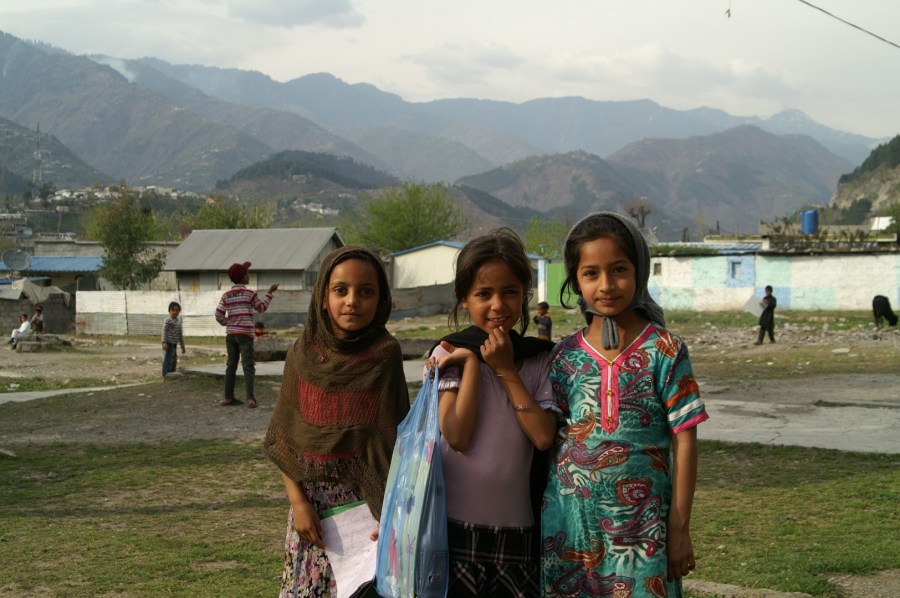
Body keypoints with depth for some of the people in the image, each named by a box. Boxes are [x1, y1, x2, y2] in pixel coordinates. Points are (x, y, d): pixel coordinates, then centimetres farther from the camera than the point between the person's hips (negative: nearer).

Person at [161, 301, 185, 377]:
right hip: (168, 343, -8)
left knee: (174, 360, 10)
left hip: (174, 344, 8)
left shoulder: (178, 322, 14)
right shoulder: (167, 321, -8)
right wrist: (164, 342, -26)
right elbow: (164, 332, -15)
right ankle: (166, 375, -10)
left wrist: (182, 346, 20)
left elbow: (181, 335, 19)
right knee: (167, 359, -11)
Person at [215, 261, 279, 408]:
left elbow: (219, 315, 1)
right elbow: (262, 308, 10)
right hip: (245, 334, -4)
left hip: (230, 334, 4)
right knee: (248, 366, -3)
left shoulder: (226, 295, 6)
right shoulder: (250, 293, -3)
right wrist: (270, 292, 16)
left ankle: (228, 397, 11)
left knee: (231, 366, 10)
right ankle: (250, 398, -10)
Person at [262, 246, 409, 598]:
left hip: (365, 499, -2)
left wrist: (390, 514, -12)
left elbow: (393, 438, -7)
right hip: (311, 497, 2)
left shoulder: (385, 354, -7)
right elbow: (283, 438, 2)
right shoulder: (303, 354, -1)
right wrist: (298, 501, -8)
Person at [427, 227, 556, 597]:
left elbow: (544, 437, -10)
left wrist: (505, 371, -9)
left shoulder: (539, 359, 3)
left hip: (516, 528, 2)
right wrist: (473, 361, -12)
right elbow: (457, 436, -14)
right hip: (456, 524, -2)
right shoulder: (451, 353, -3)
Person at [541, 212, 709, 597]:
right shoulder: (566, 355, 2)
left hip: (641, 527, -2)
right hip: (570, 525, 2)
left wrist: (679, 527, -6)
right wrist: (542, 522, 4)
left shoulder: (664, 350, -6)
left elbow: (684, 442, -5)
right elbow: (549, 439, 6)